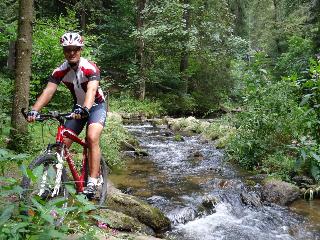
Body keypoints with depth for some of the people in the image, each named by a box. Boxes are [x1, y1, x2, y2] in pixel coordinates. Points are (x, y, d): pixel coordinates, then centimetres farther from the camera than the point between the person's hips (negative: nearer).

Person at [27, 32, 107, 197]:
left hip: (96, 106, -4)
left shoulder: (90, 68, -25)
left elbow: (91, 90, -41)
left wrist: (84, 109, -61)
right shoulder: (60, 71, -14)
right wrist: (34, 110, -43)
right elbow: (48, 91, -25)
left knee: (92, 138, -28)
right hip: (78, 108, 5)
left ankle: (92, 183, -24)